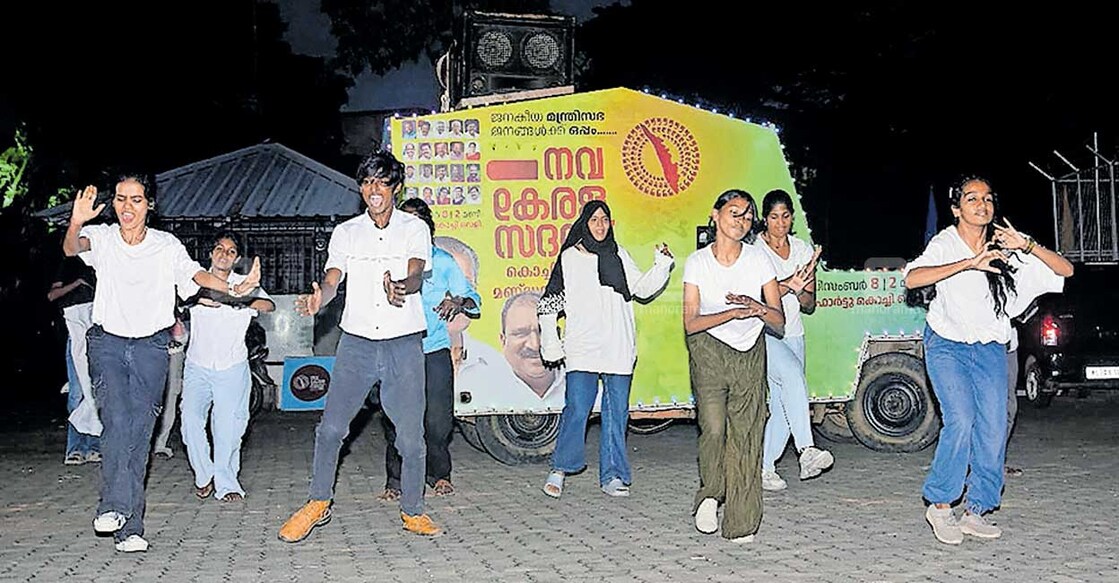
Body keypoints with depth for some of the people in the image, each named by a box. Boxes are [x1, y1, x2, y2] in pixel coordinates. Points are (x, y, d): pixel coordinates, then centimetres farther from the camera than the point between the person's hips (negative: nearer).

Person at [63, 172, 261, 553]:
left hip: (150, 346, 1)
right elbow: (72, 248, -19)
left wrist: (234, 289, -27)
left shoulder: (166, 245, 3)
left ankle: (129, 528, 4)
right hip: (108, 341, -1)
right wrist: (76, 222, -42)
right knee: (117, 420, -21)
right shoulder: (101, 237, 0)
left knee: (139, 433, 0)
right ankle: (115, 506, -16)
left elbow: (194, 273, -9)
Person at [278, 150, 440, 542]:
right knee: (331, 426, -1)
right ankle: (318, 504, 18)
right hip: (357, 342, 2)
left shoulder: (415, 229, 3)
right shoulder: (345, 233, 9)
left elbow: (416, 275, -14)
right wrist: (317, 298, -26)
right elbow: (332, 280, -1)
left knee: (411, 436, 0)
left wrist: (400, 288, -39)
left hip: (404, 343, -1)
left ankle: (413, 512, 17)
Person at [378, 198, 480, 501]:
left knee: (438, 417, -2)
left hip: (434, 351, 0)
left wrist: (459, 302, -14)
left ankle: (440, 475, 17)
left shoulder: (443, 261, 9)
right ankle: (395, 481, 9)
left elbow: (473, 299, 8)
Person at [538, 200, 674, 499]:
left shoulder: (619, 255, 14)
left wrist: (661, 266, 0)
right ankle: (560, 469, 5)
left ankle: (612, 476, 13)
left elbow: (642, 289, 14)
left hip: (619, 348, 3)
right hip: (582, 348, -3)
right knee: (576, 410, -10)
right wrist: (550, 340, 2)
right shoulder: (569, 257, 6)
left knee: (616, 412, 5)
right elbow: (549, 303, 7)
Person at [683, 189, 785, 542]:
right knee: (714, 428, -17)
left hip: (750, 354, 1)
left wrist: (758, 309, -21)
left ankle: (741, 523, 6)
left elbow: (779, 322, 0)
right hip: (709, 351, -1)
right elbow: (690, 323, -7)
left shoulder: (759, 260, 0)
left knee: (746, 434, -3)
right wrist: (732, 313, -20)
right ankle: (709, 493, 10)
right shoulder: (697, 262, -2)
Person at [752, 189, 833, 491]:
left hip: (792, 334, 5)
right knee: (794, 376, -31)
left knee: (783, 405, 0)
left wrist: (801, 291, -13)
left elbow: (810, 305, 9)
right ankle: (807, 450, -36)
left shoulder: (803, 250, 11)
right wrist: (787, 285, -28)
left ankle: (765, 468, 12)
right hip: (760, 333, -5)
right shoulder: (753, 251, -3)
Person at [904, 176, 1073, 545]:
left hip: (990, 347, 4)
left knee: (994, 427, -3)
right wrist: (968, 263, -42)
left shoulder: (1007, 244, -5)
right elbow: (912, 279, -34)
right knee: (960, 420, -18)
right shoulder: (945, 244, -15)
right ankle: (939, 505, -1)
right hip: (947, 344, -4)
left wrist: (1027, 246, -26)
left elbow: (1065, 270, -10)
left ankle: (976, 511, 11)